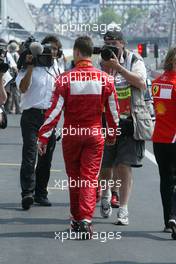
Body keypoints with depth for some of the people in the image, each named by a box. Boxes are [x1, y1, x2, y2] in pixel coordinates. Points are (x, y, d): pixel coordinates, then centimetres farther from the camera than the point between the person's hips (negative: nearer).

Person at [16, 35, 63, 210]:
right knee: (30, 154, -14)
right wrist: (30, 66, -16)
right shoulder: (29, 67, 0)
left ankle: (40, 193, 16)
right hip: (32, 115, -5)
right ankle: (27, 193, -20)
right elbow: (22, 88, -13)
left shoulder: (56, 68, 16)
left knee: (46, 157, 7)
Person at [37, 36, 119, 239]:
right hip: (95, 134, 1)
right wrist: (112, 134, 20)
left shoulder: (66, 78, -9)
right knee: (90, 178, 2)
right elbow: (113, 110, 5)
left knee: (74, 178, 14)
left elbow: (55, 110, -11)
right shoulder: (104, 79, -3)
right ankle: (86, 219, -14)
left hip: (71, 134, 0)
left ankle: (76, 219, 24)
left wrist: (43, 137, -7)